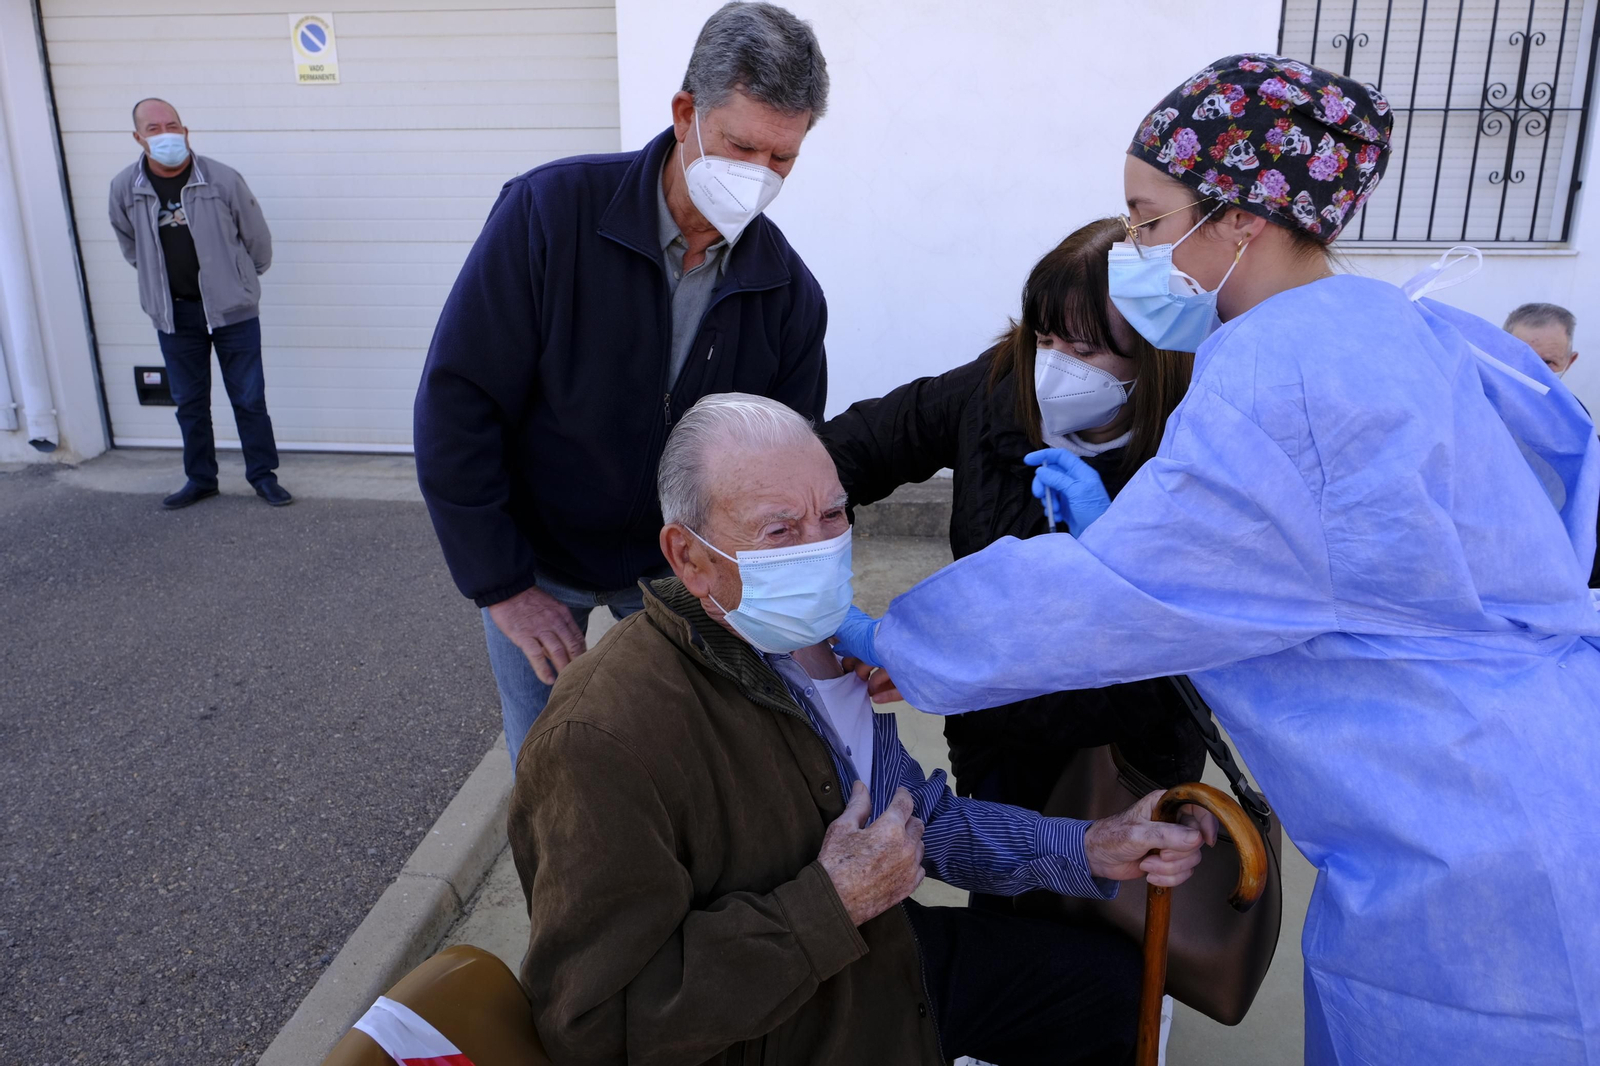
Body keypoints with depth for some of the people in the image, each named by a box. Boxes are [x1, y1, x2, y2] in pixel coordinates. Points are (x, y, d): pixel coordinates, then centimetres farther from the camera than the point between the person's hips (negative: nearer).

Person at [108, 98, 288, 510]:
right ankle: (200, 478, 26)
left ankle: (263, 476, 18)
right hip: (172, 314, 3)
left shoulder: (222, 179, -12)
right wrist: (158, 278, 19)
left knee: (249, 397, 5)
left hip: (232, 309, -2)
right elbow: (129, 245, 14)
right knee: (189, 403, 13)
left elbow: (257, 238, 0)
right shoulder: (124, 188, -5)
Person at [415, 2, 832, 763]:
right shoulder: (550, 211, -23)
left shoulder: (790, 294, -14)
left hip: (679, 564, 2)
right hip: (535, 560, -1)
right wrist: (502, 587, -18)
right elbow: (456, 404, -20)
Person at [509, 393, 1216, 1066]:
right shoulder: (604, 738, -31)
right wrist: (829, 905, -30)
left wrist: (1086, 850, -6)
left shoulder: (825, 641, -3)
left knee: (1115, 977, 18)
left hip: (888, 960, 8)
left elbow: (915, 814, 6)